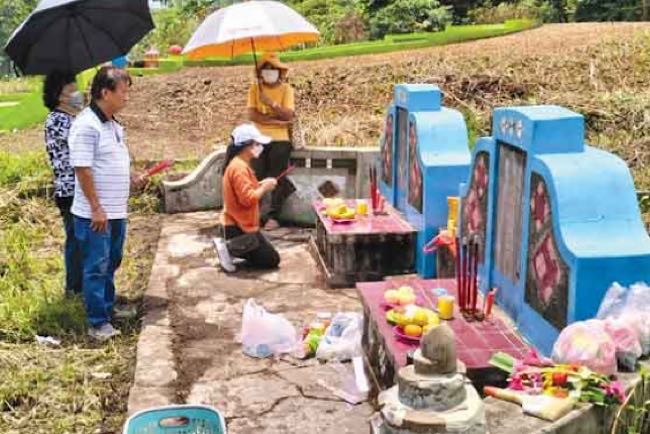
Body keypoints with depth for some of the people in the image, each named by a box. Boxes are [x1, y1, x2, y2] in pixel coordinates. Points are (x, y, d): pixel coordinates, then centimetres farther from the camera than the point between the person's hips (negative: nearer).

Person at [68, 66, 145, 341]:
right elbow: (82, 168, -20)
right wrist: (96, 208, -21)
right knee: (96, 268, 0)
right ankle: (98, 324, 8)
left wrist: (131, 178, 8)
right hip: (95, 214, -9)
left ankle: (109, 311, 33)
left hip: (116, 212, 9)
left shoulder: (114, 124, 12)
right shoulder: (86, 125, -17)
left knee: (110, 264, 19)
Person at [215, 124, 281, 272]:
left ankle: (230, 247, 9)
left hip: (241, 224, 10)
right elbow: (248, 199, -28)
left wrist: (260, 185, 7)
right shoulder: (239, 167, -22)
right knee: (272, 259, -5)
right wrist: (264, 188, -14)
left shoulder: (240, 164, 10)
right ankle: (229, 249, -9)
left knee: (266, 254, 20)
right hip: (240, 227, -10)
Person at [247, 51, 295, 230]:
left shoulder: (286, 89, 2)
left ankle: (273, 216, 1)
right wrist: (277, 121, -13)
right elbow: (252, 115, -6)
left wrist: (271, 103, -22)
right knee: (257, 178, -2)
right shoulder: (255, 88, 6)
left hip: (280, 140, -1)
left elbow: (288, 115, -10)